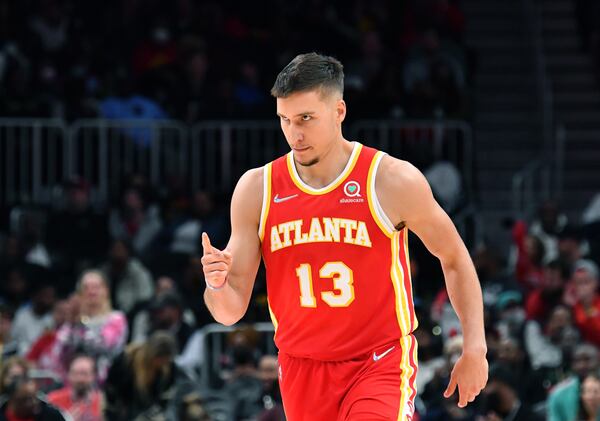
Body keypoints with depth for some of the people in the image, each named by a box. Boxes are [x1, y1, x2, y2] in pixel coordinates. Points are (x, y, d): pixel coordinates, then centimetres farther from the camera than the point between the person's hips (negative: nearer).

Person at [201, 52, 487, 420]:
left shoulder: (393, 180, -9)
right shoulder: (256, 190, -2)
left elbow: (455, 258, 6)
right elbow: (232, 311, 0)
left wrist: (475, 349, 3)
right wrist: (217, 285, -24)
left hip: (381, 361, -4)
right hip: (303, 369, 4)